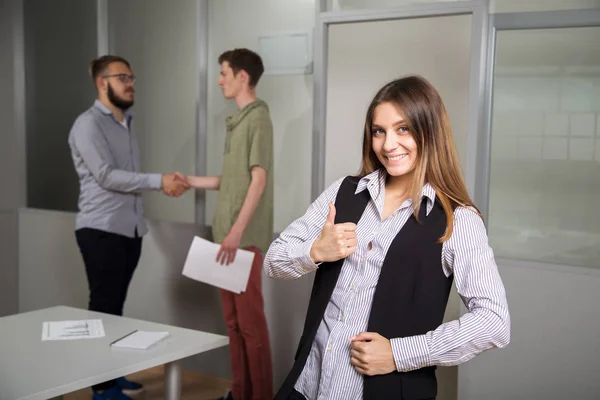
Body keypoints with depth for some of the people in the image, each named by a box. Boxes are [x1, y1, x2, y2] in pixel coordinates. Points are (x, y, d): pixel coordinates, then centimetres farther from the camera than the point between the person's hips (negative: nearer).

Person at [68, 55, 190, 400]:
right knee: (103, 306, -2)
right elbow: (107, 176, -18)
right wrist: (159, 181, -18)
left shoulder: (126, 124, 17)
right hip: (101, 230, -7)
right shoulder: (89, 125, -9)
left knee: (116, 305, 13)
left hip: (130, 229, 7)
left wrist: (167, 183, 3)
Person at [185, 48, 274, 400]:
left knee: (251, 320, -3)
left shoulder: (258, 118, -9)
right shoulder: (238, 120, 17)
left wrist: (237, 232, -22)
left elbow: (259, 180, -17)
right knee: (233, 319, 12)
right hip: (230, 235, 9)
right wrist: (191, 181, 24)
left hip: (246, 238, -9)